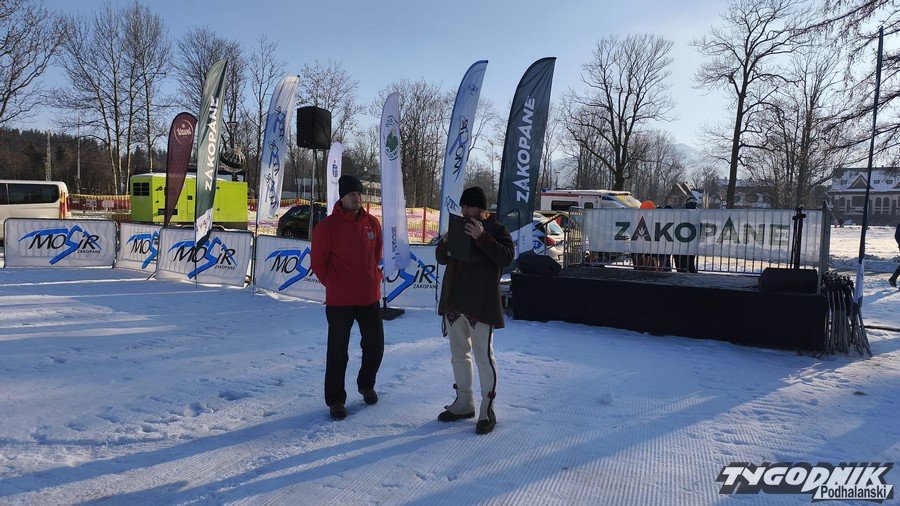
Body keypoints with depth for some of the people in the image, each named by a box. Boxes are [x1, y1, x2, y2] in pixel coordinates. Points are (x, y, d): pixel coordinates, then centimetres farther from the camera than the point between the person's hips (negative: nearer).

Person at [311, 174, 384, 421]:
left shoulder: (372, 223, 3)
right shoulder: (327, 226, -11)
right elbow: (318, 263, -4)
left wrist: (374, 279, 10)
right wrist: (335, 285, 2)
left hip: (370, 298, 5)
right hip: (339, 301, -4)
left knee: (375, 346, 15)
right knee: (338, 352, 4)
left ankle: (366, 385, 39)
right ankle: (335, 400, 19)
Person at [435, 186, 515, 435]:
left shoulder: (496, 229, -4)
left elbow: (507, 256, -19)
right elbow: (442, 259, 16)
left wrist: (481, 237, -25)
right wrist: (444, 242, -5)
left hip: (481, 304, -7)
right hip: (454, 302, 7)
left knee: (483, 356, -4)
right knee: (458, 355, 15)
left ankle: (487, 409, 6)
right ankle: (464, 402, 28)